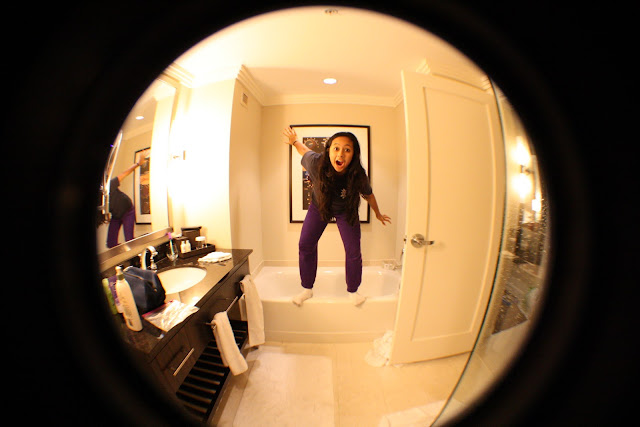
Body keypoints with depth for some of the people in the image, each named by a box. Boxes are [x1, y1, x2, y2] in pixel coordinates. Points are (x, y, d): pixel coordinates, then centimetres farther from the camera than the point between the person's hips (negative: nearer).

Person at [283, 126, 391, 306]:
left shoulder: (358, 176, -32)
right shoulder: (315, 162, -36)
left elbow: (368, 195, -9)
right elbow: (305, 150, -10)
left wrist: (378, 214, 6)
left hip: (346, 210, -1)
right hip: (319, 206, 1)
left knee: (353, 251, -4)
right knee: (305, 245, -2)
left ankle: (353, 291, 22)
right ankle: (307, 289, 18)